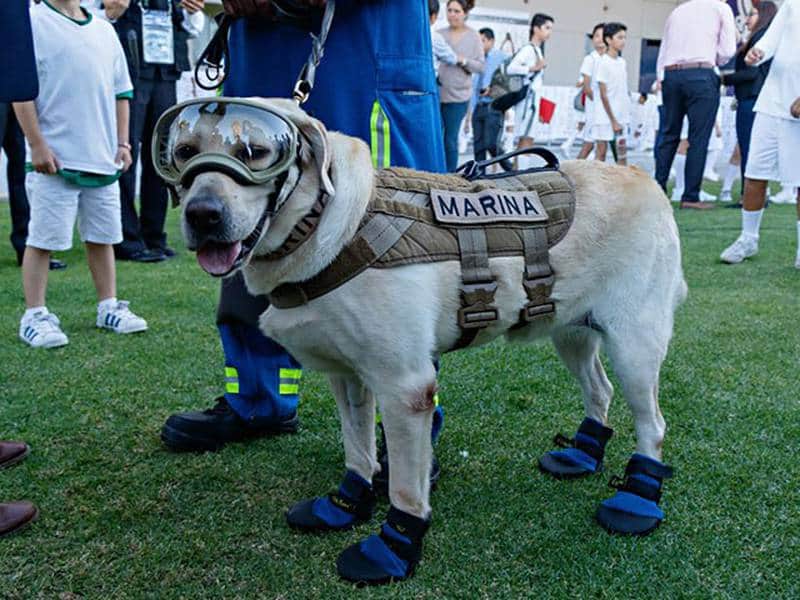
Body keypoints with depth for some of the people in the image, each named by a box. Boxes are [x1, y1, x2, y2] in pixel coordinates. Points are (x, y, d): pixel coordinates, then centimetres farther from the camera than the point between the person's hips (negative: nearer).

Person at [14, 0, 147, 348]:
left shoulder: (104, 31, 15)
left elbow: (121, 92, 18)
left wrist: (122, 143, 11)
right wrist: (37, 145, -13)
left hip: (103, 159, 6)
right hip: (54, 160, -5)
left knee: (102, 237, 13)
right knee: (42, 239, 1)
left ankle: (109, 307, 24)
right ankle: (34, 316, 11)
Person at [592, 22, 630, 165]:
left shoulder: (623, 62, 11)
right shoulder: (604, 62, -8)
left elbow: (624, 90, 14)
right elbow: (603, 95, -11)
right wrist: (613, 120, -14)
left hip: (621, 115, 6)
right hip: (605, 116, -6)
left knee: (622, 152, 5)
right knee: (601, 151, -2)